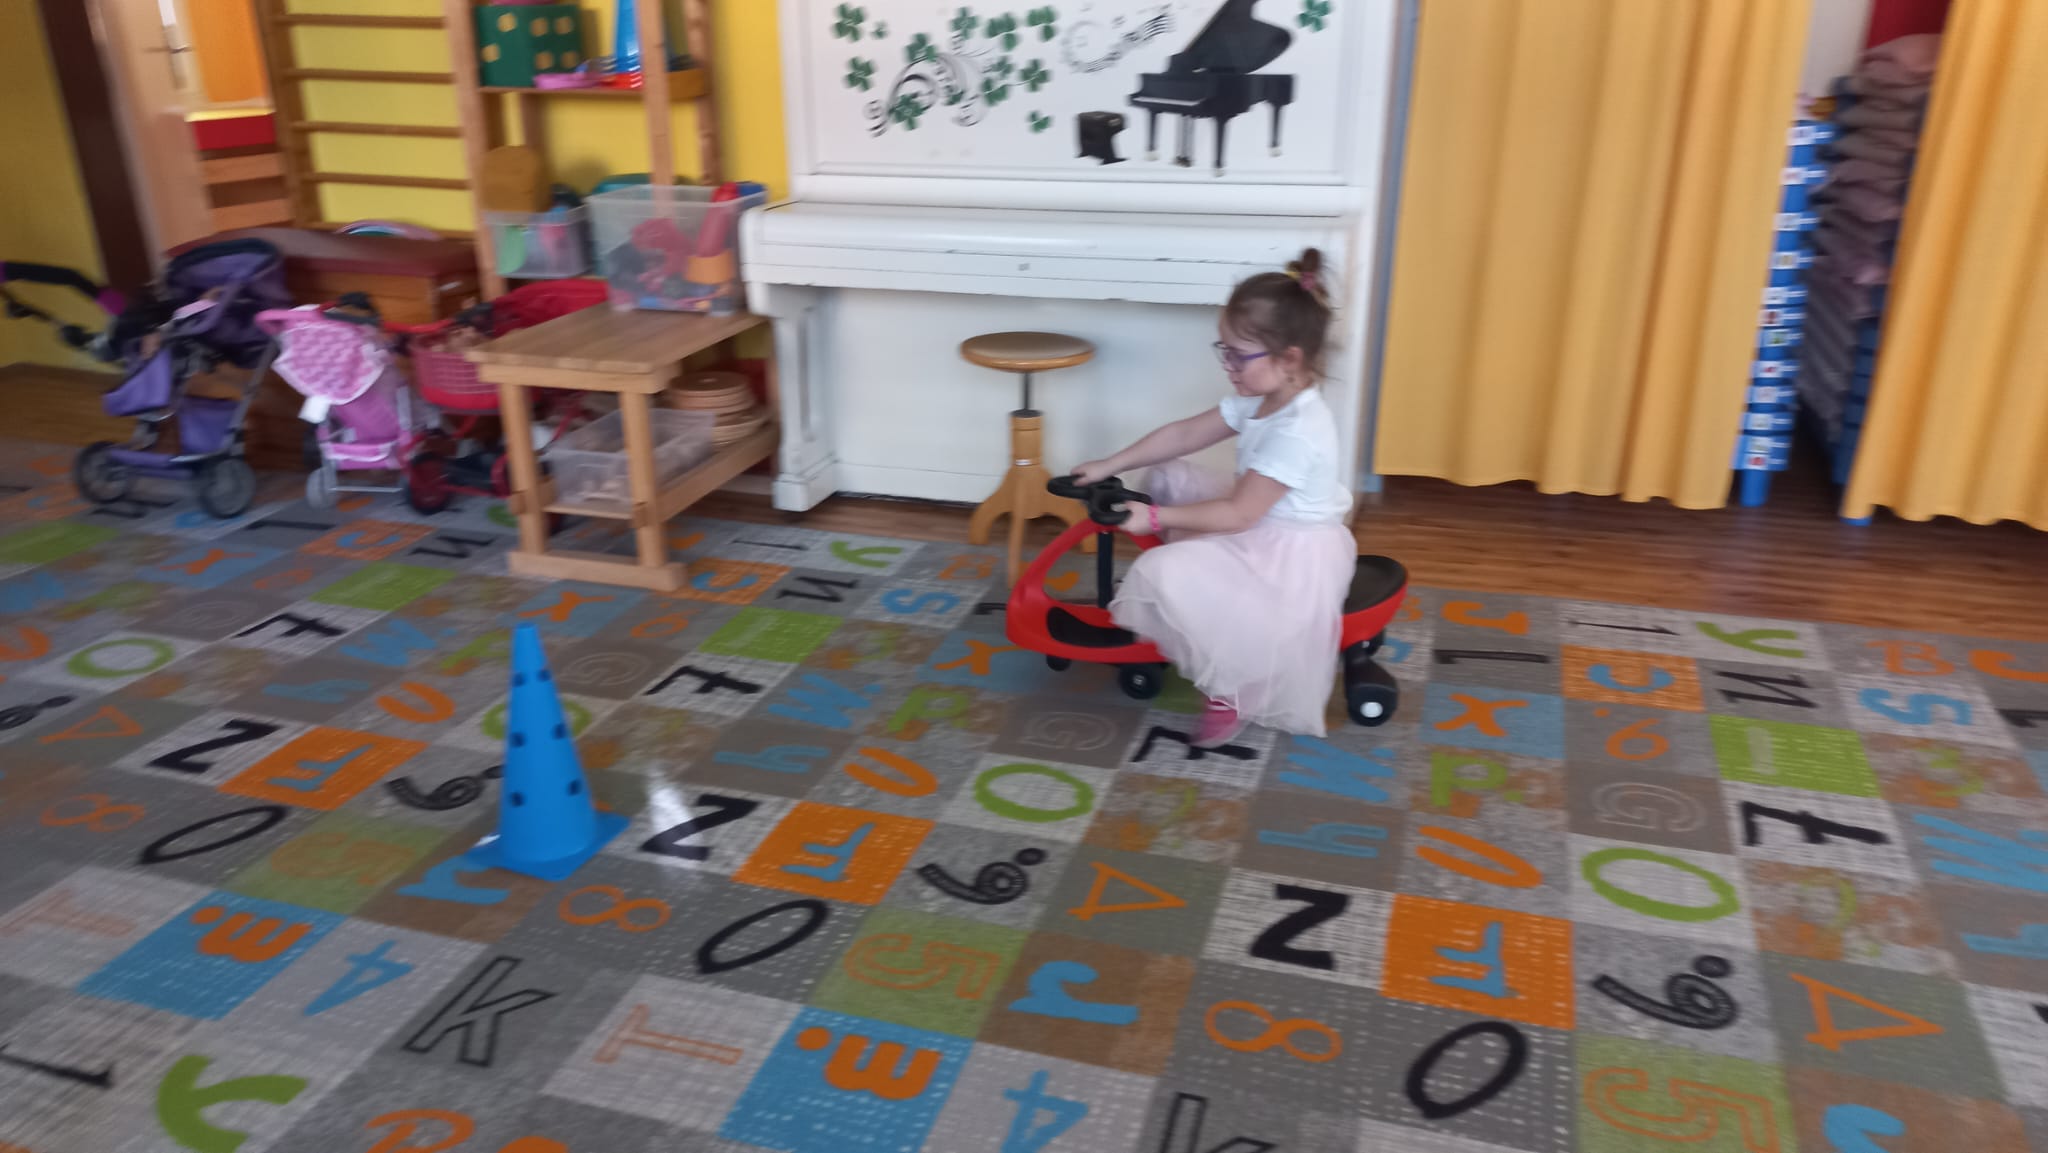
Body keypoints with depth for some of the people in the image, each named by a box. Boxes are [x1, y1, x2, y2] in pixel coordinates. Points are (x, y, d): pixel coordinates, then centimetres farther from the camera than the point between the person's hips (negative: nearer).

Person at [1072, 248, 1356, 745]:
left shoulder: (1297, 433, -30)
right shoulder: (1258, 399, 0)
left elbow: (1237, 515, -28)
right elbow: (1184, 434, 5)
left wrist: (1155, 518, -22)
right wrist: (1109, 466, 3)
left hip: (1290, 555, -10)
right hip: (1262, 527, 10)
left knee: (1163, 572, -25)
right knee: (1170, 478, 10)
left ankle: (1230, 691, -10)